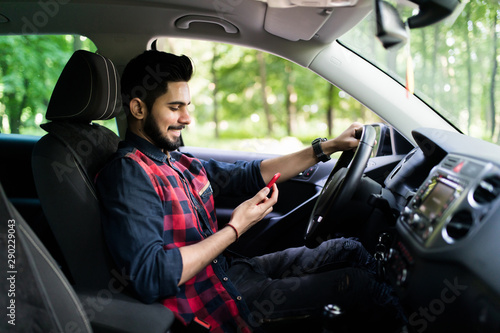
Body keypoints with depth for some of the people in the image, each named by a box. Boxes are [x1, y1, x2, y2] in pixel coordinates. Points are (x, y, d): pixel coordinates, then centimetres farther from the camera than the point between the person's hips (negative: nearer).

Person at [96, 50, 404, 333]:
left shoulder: (180, 163, 7)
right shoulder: (129, 172, -20)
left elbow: (250, 174, 14)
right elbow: (151, 277, -29)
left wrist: (328, 146, 12)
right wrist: (234, 230, -21)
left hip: (226, 268, 9)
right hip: (211, 300, -8)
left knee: (350, 249, 8)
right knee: (353, 282, -3)